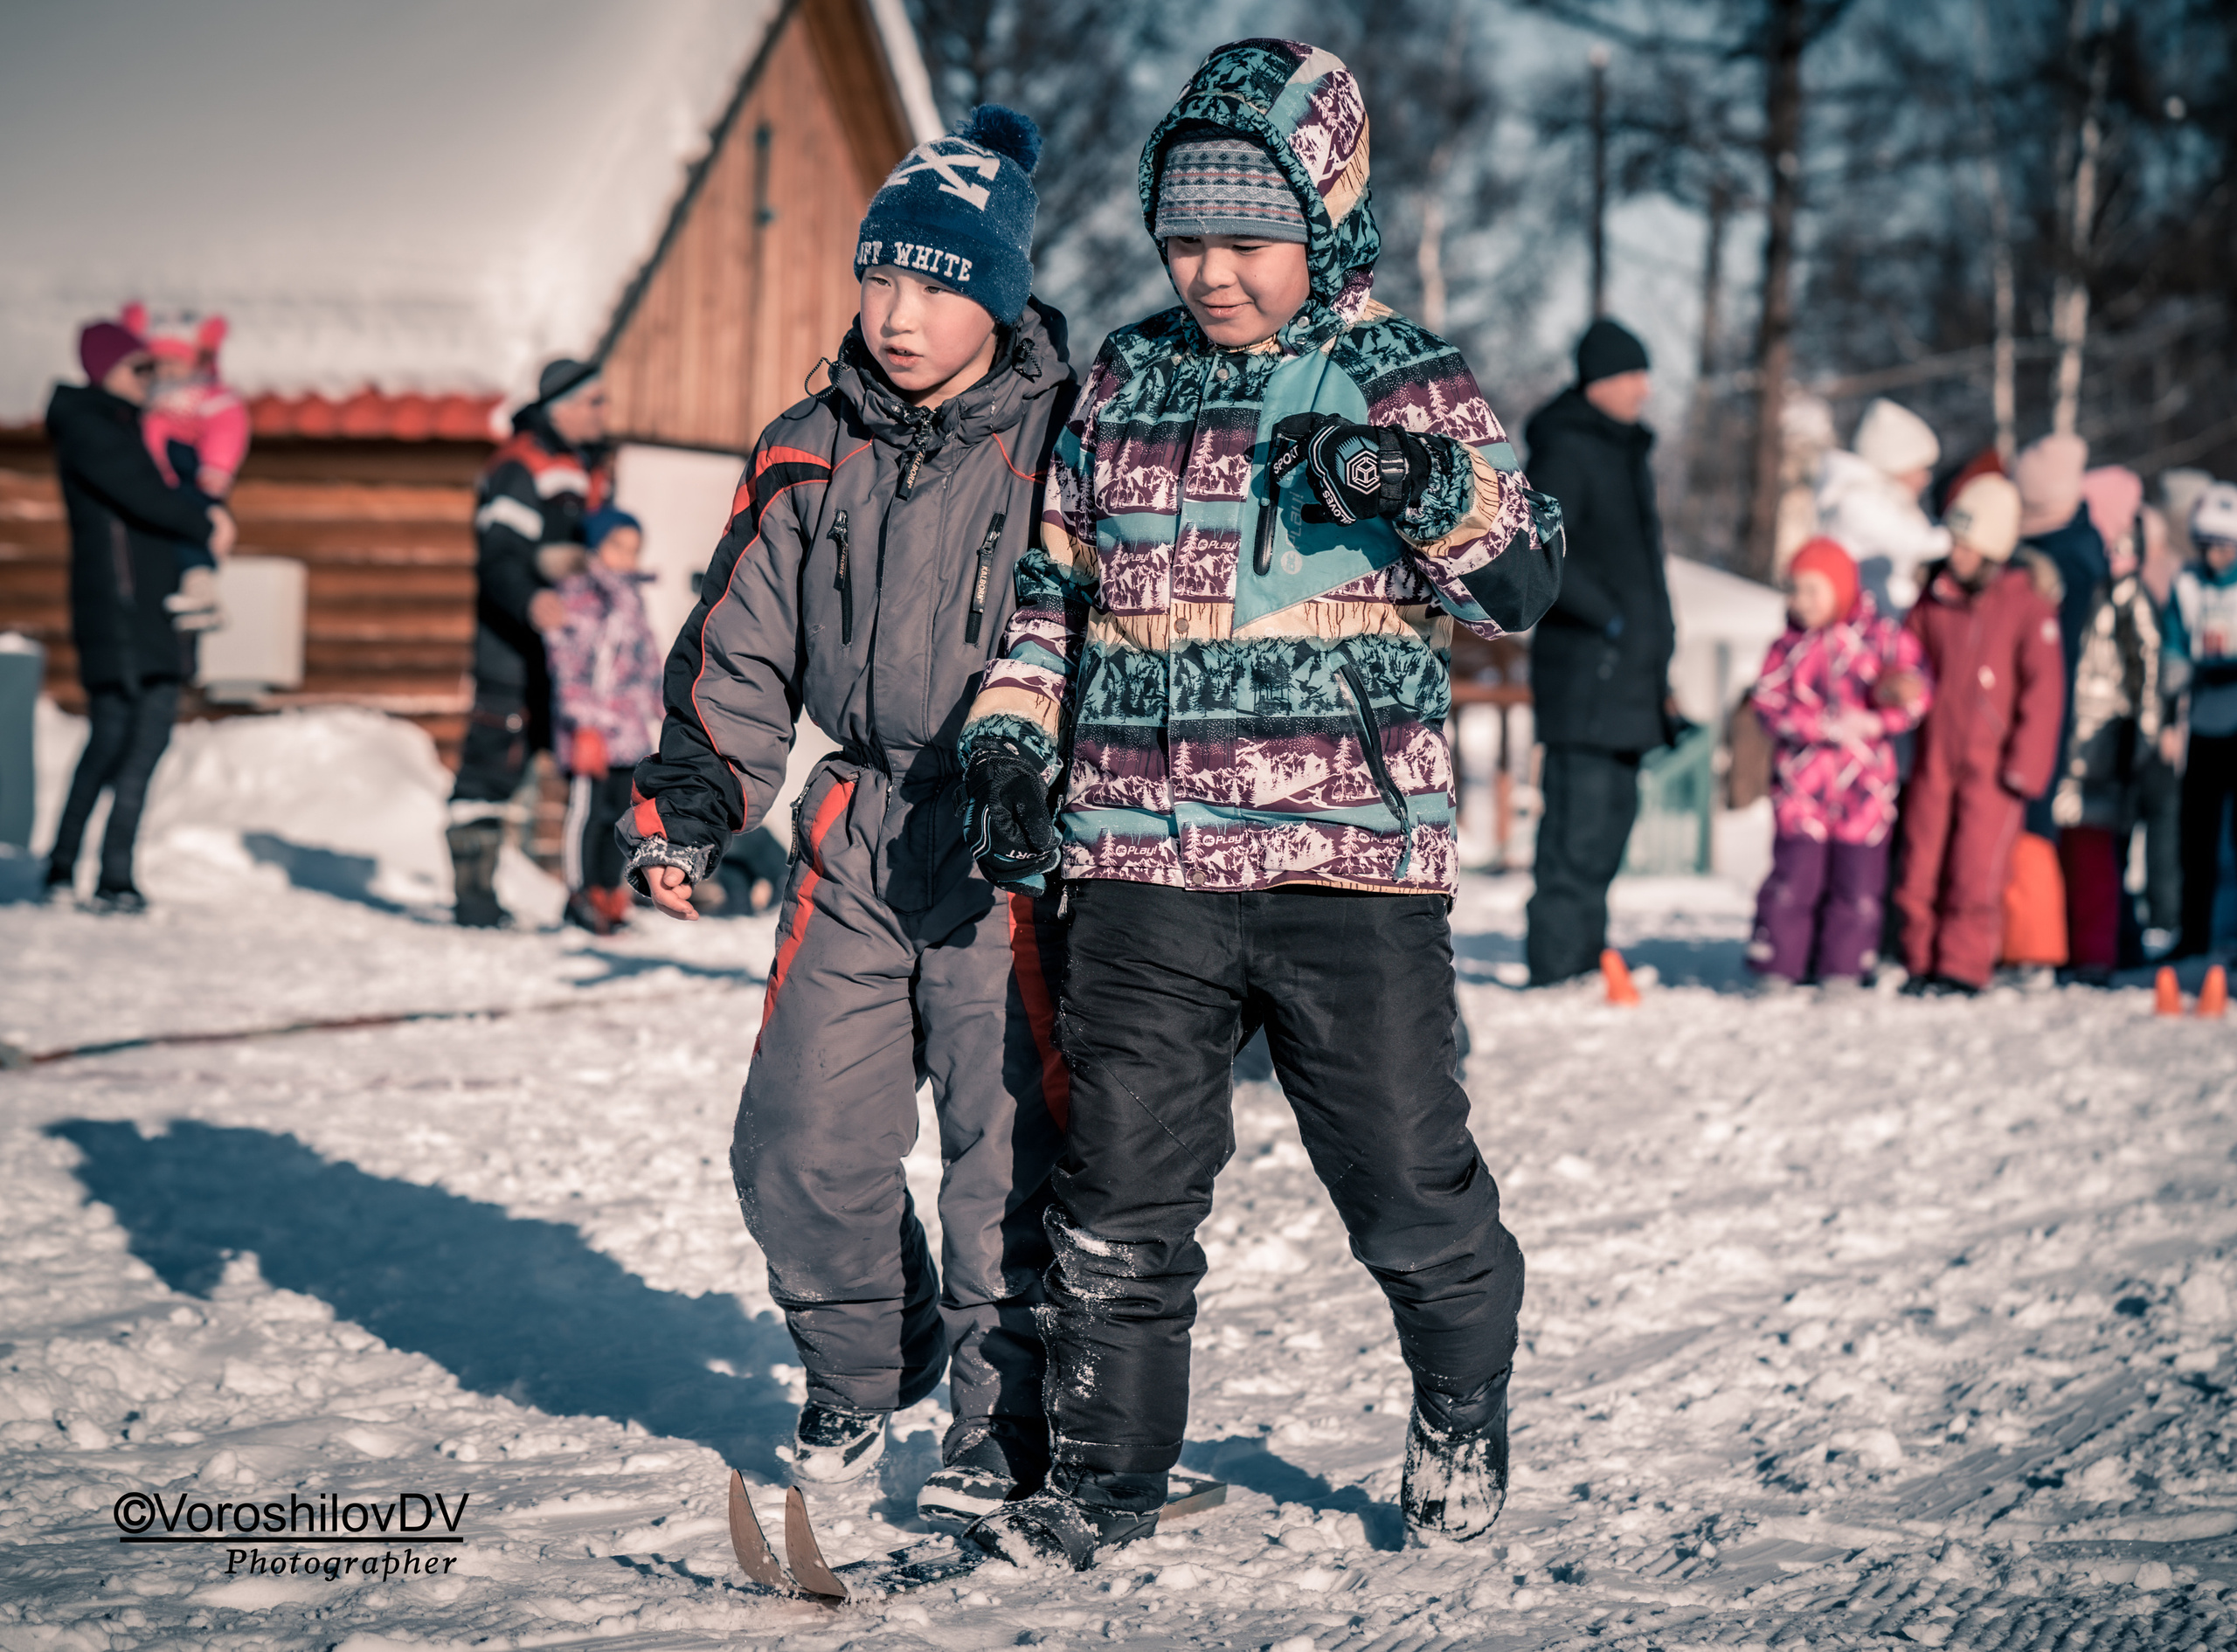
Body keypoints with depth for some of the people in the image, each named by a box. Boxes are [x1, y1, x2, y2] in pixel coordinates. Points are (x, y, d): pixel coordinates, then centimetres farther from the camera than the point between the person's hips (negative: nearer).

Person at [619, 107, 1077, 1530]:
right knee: (801, 1144, 6)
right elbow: (740, 653, 14)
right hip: (858, 837, 5)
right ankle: (865, 1367, 31)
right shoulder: (811, 455, 9)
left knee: (1007, 1150, -5)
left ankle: (1007, 1421, 12)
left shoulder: (1066, 443, -5)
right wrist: (685, 809, 3)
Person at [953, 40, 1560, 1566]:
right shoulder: (1125, 385, 13)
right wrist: (1009, 743, 8)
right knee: (1122, 1198, 4)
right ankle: (1106, 1483, 18)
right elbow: (1051, 589, 21)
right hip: (1142, 871, 3)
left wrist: (1433, 491, -23)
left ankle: (1463, 1415, 28)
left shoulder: (1409, 382, 4)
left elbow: (1522, 586, -4)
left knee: (1409, 1185, 2)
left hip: (1351, 864, -2)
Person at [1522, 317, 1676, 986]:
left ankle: (1585, 958, 22)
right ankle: (1557, 968, -8)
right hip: (1584, 671, -10)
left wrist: (1657, 642, 20)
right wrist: (1607, 616, -19)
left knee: (1612, 812, 14)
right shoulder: (1565, 450, -11)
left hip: (1628, 673, 10)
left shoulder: (1624, 449, 18)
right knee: (1580, 822, -10)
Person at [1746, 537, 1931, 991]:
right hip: (1802, 782, 0)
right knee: (1793, 876, -4)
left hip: (1864, 786, 0)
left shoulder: (1881, 637, 4)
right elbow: (1770, 705, -4)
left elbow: (1916, 693, 0)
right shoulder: (1788, 648, 8)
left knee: (1858, 880, 3)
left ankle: (1843, 970, 12)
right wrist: (1828, 726, -15)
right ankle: (1777, 967, 4)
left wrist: (1871, 722, -14)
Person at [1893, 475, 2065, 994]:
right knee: (1921, 868, 4)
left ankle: (1963, 968, 2)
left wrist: (2025, 763, -10)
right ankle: (1922, 962, 14)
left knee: (1976, 870, -6)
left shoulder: (2027, 601, -5)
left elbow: (2044, 688, -6)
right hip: (1933, 755, 4)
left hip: (1992, 760, -4)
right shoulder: (1932, 595, 7)